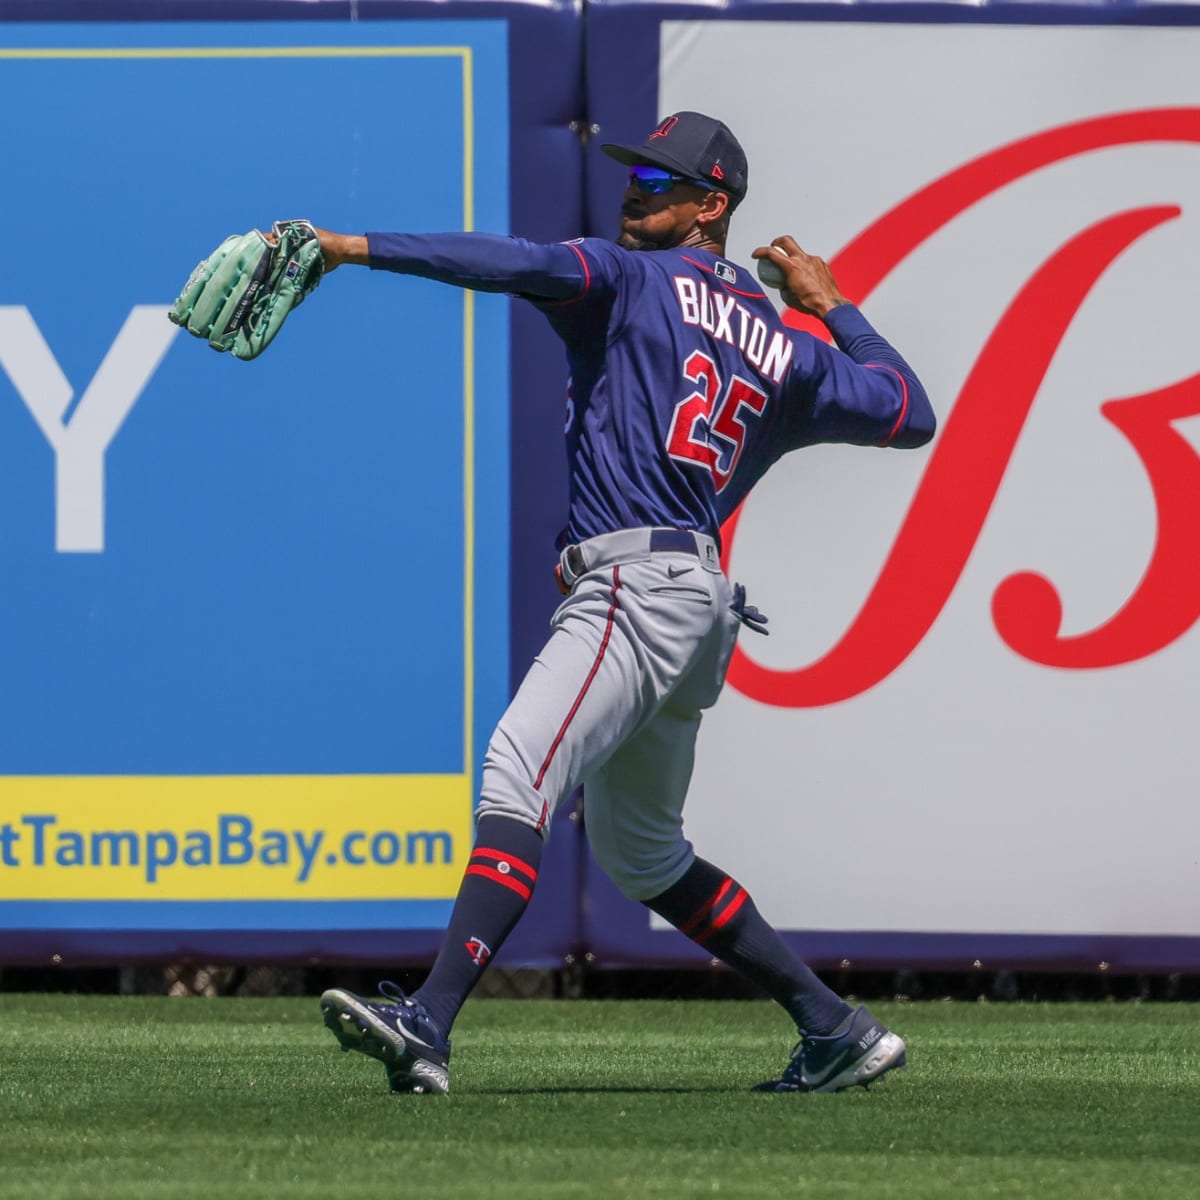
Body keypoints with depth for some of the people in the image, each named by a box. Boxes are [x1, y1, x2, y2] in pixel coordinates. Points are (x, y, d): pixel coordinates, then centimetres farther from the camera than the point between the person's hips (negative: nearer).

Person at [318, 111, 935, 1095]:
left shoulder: (639, 279, 3)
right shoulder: (786, 349, 21)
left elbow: (524, 265, -15)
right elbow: (911, 412, 27)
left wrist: (353, 248, -21)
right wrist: (834, 310, 40)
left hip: (637, 581, -9)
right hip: (698, 602, 9)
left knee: (519, 774, -25)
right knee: (641, 855, 22)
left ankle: (430, 1022, -42)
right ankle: (838, 1030, 24)